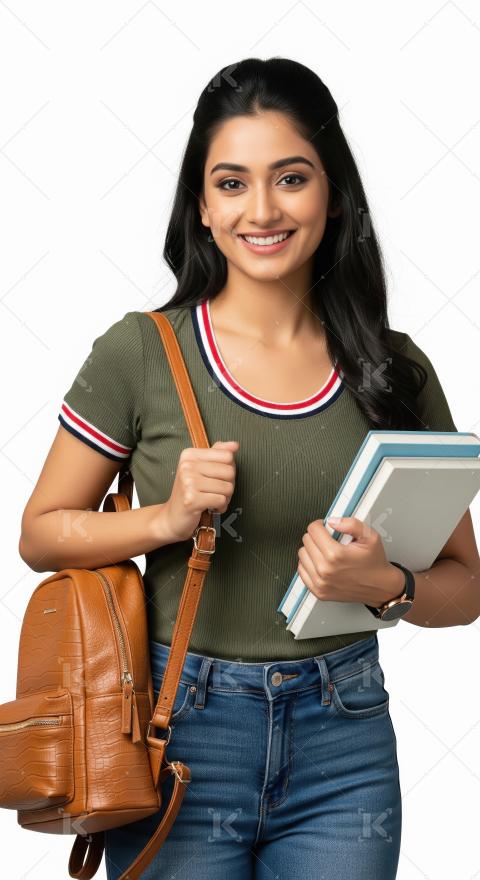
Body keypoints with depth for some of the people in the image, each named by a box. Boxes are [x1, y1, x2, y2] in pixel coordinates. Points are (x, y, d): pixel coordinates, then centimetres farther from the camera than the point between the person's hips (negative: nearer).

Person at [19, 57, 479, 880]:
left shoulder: (396, 371, 0)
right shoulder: (141, 352, -6)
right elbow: (40, 533, 1)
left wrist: (384, 585, -16)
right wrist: (168, 517, -16)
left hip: (344, 748, 2)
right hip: (183, 730, -1)